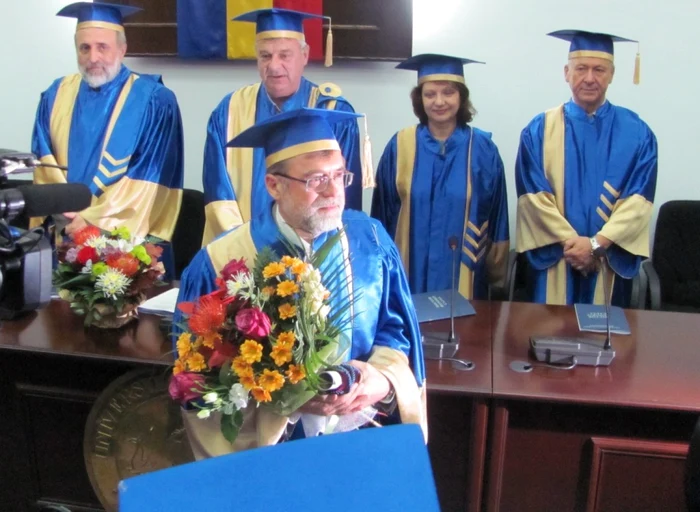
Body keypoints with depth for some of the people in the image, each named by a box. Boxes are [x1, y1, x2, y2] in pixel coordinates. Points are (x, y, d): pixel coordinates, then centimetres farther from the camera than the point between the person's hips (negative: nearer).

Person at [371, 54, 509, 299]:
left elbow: (495, 217, 2)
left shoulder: (483, 149, -3)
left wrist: (496, 275, 4)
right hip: (410, 273, 0)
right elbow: (383, 213, 3)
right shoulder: (399, 146, -2)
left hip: (464, 276, 0)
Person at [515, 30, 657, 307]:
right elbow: (533, 196, -6)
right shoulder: (539, 130, 1)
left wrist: (597, 243, -16)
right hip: (554, 260, 0)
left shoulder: (637, 133, 2)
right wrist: (570, 241, -14)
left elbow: (639, 200, -5)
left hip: (611, 260, 1)